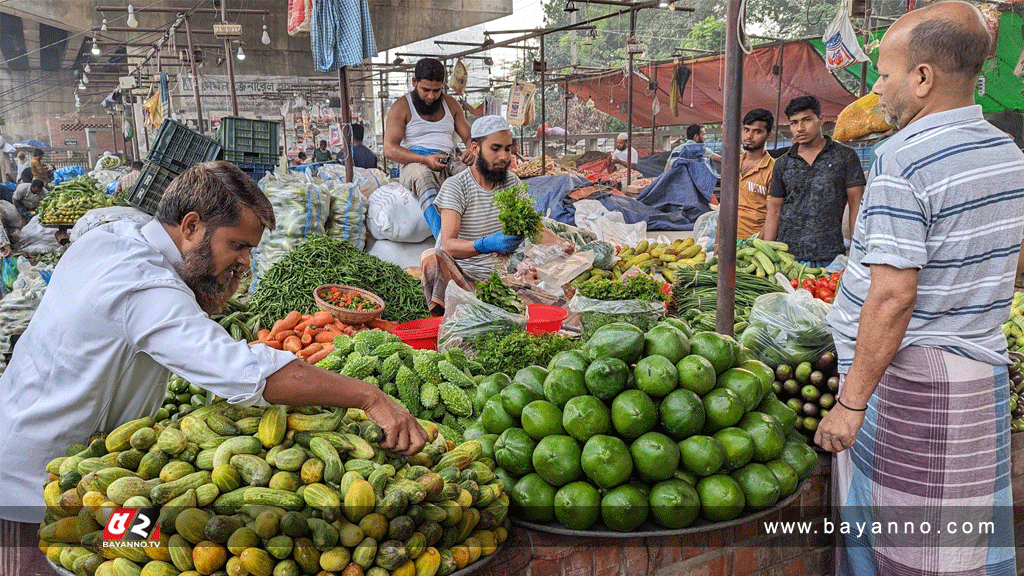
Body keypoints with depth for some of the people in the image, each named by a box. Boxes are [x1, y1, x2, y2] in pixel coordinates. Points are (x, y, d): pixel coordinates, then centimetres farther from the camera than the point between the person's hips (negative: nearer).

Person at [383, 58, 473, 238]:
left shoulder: (450, 104, 21)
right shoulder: (401, 107, 6)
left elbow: (469, 136, 20)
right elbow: (389, 149, -5)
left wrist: (471, 150, -8)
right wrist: (425, 159, -19)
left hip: (448, 162, 4)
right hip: (414, 163, -4)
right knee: (423, 175, -42)